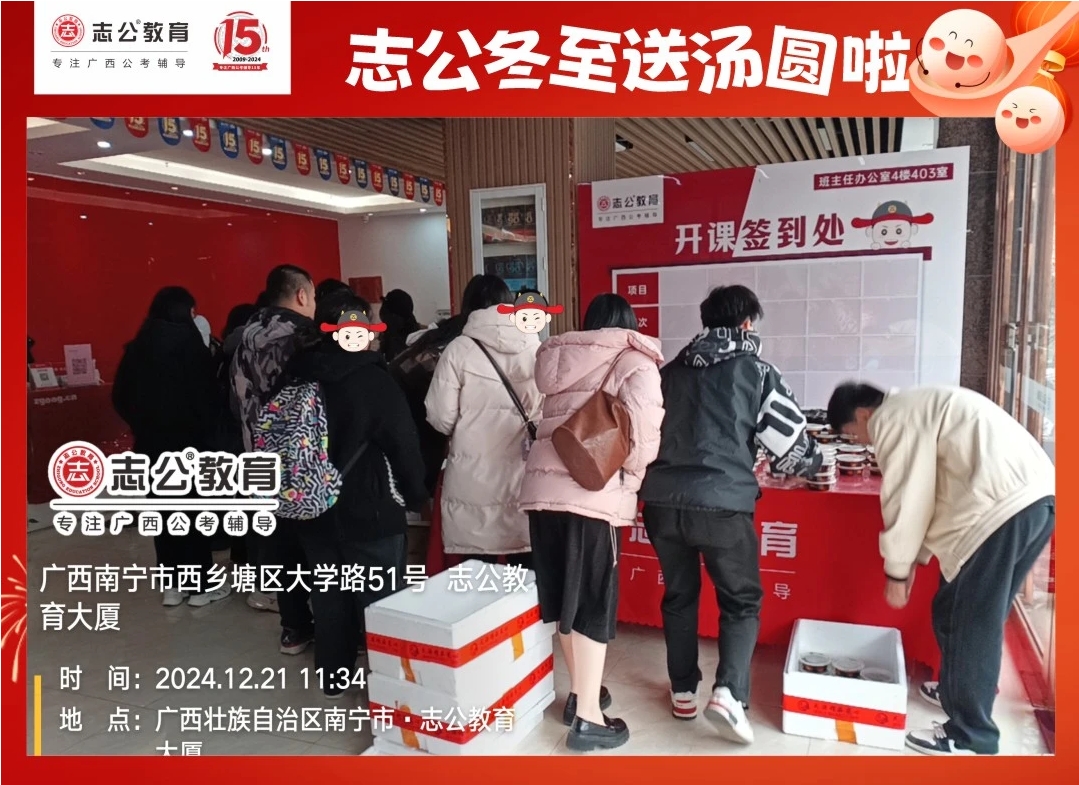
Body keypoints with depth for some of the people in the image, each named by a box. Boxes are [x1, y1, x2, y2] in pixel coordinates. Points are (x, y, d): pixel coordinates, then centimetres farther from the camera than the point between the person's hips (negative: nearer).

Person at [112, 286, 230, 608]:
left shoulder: (138, 347, 4)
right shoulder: (189, 344, -13)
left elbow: (121, 397, 9)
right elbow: (206, 395, -15)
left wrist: (142, 424, 17)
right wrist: (210, 427, 0)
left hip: (151, 442, 5)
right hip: (190, 440, -5)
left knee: (165, 511, 12)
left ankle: (173, 584, 20)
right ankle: (201, 585, 12)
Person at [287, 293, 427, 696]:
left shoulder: (297, 376, 3)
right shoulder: (374, 378, -17)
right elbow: (404, 445, -14)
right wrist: (415, 495, 2)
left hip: (314, 507, 6)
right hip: (369, 510, -6)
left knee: (329, 592, 18)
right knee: (379, 598, 5)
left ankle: (332, 674, 31)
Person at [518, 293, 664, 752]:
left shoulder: (558, 359, 20)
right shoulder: (633, 362, 3)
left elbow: (551, 423, 15)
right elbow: (643, 431, -11)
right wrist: (628, 473, 5)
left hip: (541, 486, 6)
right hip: (592, 493, -6)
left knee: (563, 597, 17)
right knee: (593, 602, 4)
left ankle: (580, 692, 33)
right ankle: (587, 718, 10)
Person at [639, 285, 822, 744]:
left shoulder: (670, 371, 16)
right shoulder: (756, 372, 4)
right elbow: (789, 442, 7)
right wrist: (814, 463, 29)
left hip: (662, 499, 4)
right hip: (722, 504, -4)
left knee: (678, 596, 20)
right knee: (741, 601, 14)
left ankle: (682, 693, 29)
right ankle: (727, 693, -1)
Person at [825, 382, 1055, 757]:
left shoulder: (891, 419, -4)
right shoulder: (917, 408, 25)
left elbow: (905, 501, -6)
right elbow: (932, 492, 26)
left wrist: (896, 571, 5)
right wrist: (917, 558, 26)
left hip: (1004, 504, -10)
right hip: (1037, 494, 10)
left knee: (969, 623, 1)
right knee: (979, 616, 22)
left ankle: (970, 738, 12)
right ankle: (959, 690, 38)